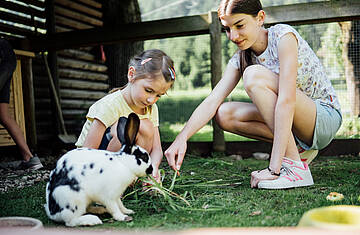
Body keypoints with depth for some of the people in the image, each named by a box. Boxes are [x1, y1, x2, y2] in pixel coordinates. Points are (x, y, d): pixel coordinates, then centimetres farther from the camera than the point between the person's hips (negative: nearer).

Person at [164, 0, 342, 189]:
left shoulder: (283, 35, -18)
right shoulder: (240, 59, 2)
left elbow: (286, 101, -29)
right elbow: (212, 101, -9)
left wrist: (274, 168, -34)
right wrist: (182, 138, -26)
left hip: (326, 118, -6)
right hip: (291, 122, 7)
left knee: (253, 75, -26)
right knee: (225, 114, -11)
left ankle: (295, 168, -26)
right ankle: (299, 149, -1)